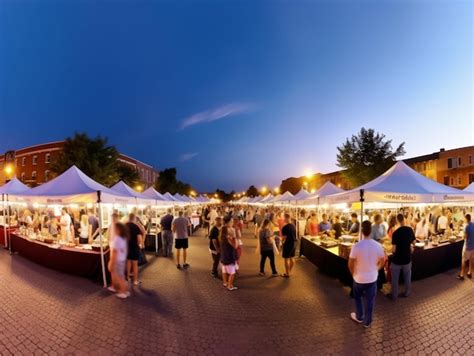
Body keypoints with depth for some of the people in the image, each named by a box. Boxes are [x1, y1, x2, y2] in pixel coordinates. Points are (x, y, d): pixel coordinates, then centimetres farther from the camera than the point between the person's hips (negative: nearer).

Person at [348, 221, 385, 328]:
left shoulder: (356, 246, -24)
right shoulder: (377, 245, -15)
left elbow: (350, 264, -16)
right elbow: (382, 262, 0)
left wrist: (353, 274, 3)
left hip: (359, 278, -2)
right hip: (372, 278, 2)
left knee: (358, 298, 23)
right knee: (370, 301, 19)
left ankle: (359, 317, 40)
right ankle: (367, 322, 34)